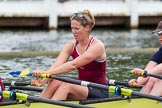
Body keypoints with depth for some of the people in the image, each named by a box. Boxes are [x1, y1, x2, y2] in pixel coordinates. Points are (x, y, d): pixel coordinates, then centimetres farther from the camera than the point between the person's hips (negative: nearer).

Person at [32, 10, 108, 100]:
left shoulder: (97, 46, -16)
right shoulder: (71, 45, 3)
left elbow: (73, 65, -27)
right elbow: (57, 65, -12)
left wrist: (47, 72, -36)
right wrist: (42, 80, -31)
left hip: (99, 92, -6)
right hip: (82, 88, 6)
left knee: (66, 86, -31)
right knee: (55, 83, -22)